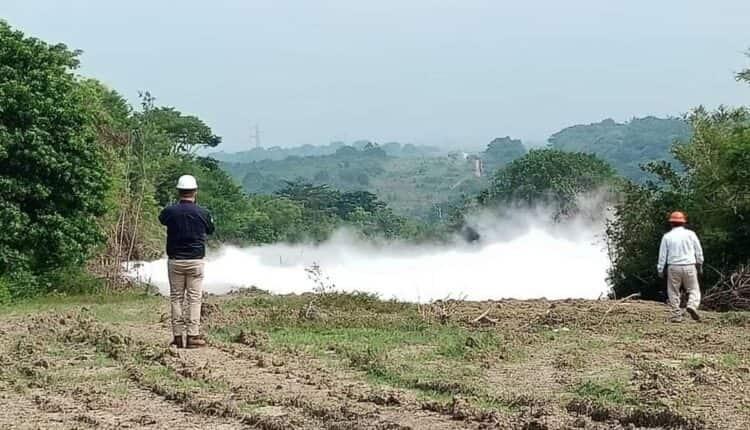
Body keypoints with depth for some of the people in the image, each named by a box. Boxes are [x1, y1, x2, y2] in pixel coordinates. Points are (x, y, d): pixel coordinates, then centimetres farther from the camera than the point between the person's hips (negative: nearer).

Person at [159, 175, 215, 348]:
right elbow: (210, 229, 12)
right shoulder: (202, 213, -7)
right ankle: (193, 336, -2)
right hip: (195, 261, -1)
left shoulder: (170, 211, -6)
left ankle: (178, 336, 6)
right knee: (194, 298, 1)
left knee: (176, 298, 7)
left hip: (175, 261, 1)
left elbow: (161, 219, 18)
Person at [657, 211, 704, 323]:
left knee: (673, 292, 8)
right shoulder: (690, 234, 4)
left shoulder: (667, 237, 3)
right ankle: (692, 305, -20)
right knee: (694, 289, 7)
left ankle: (676, 315, 3)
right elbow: (699, 251, 8)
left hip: (673, 267, 0)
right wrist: (699, 265, 21)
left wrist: (660, 270, 12)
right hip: (689, 266, 0)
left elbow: (662, 255, 4)